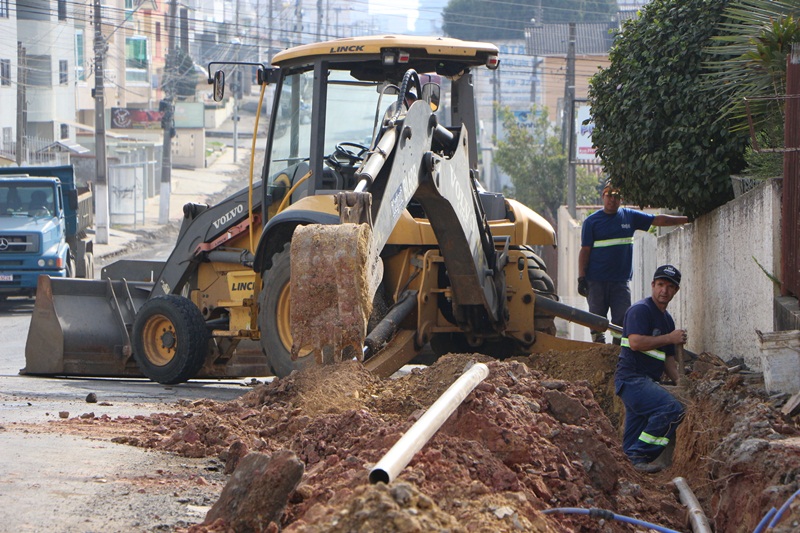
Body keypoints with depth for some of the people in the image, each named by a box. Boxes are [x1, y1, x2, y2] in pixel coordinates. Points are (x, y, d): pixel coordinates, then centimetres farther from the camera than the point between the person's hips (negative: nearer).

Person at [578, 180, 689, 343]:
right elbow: (585, 251, 2)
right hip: (596, 281, -2)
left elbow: (658, 220, 16)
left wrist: (687, 219, 13)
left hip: (621, 281, 2)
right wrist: (581, 278, -6)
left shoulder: (630, 216, 11)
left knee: (622, 320, -7)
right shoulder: (592, 221, 4)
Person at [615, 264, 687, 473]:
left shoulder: (667, 319, 21)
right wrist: (669, 338, -17)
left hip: (647, 382, 10)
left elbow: (667, 359, 24)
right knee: (672, 408, -26)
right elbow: (635, 342, -21)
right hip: (632, 377, -10)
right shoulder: (640, 310, -7)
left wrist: (679, 379, 6)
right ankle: (640, 456, -22)